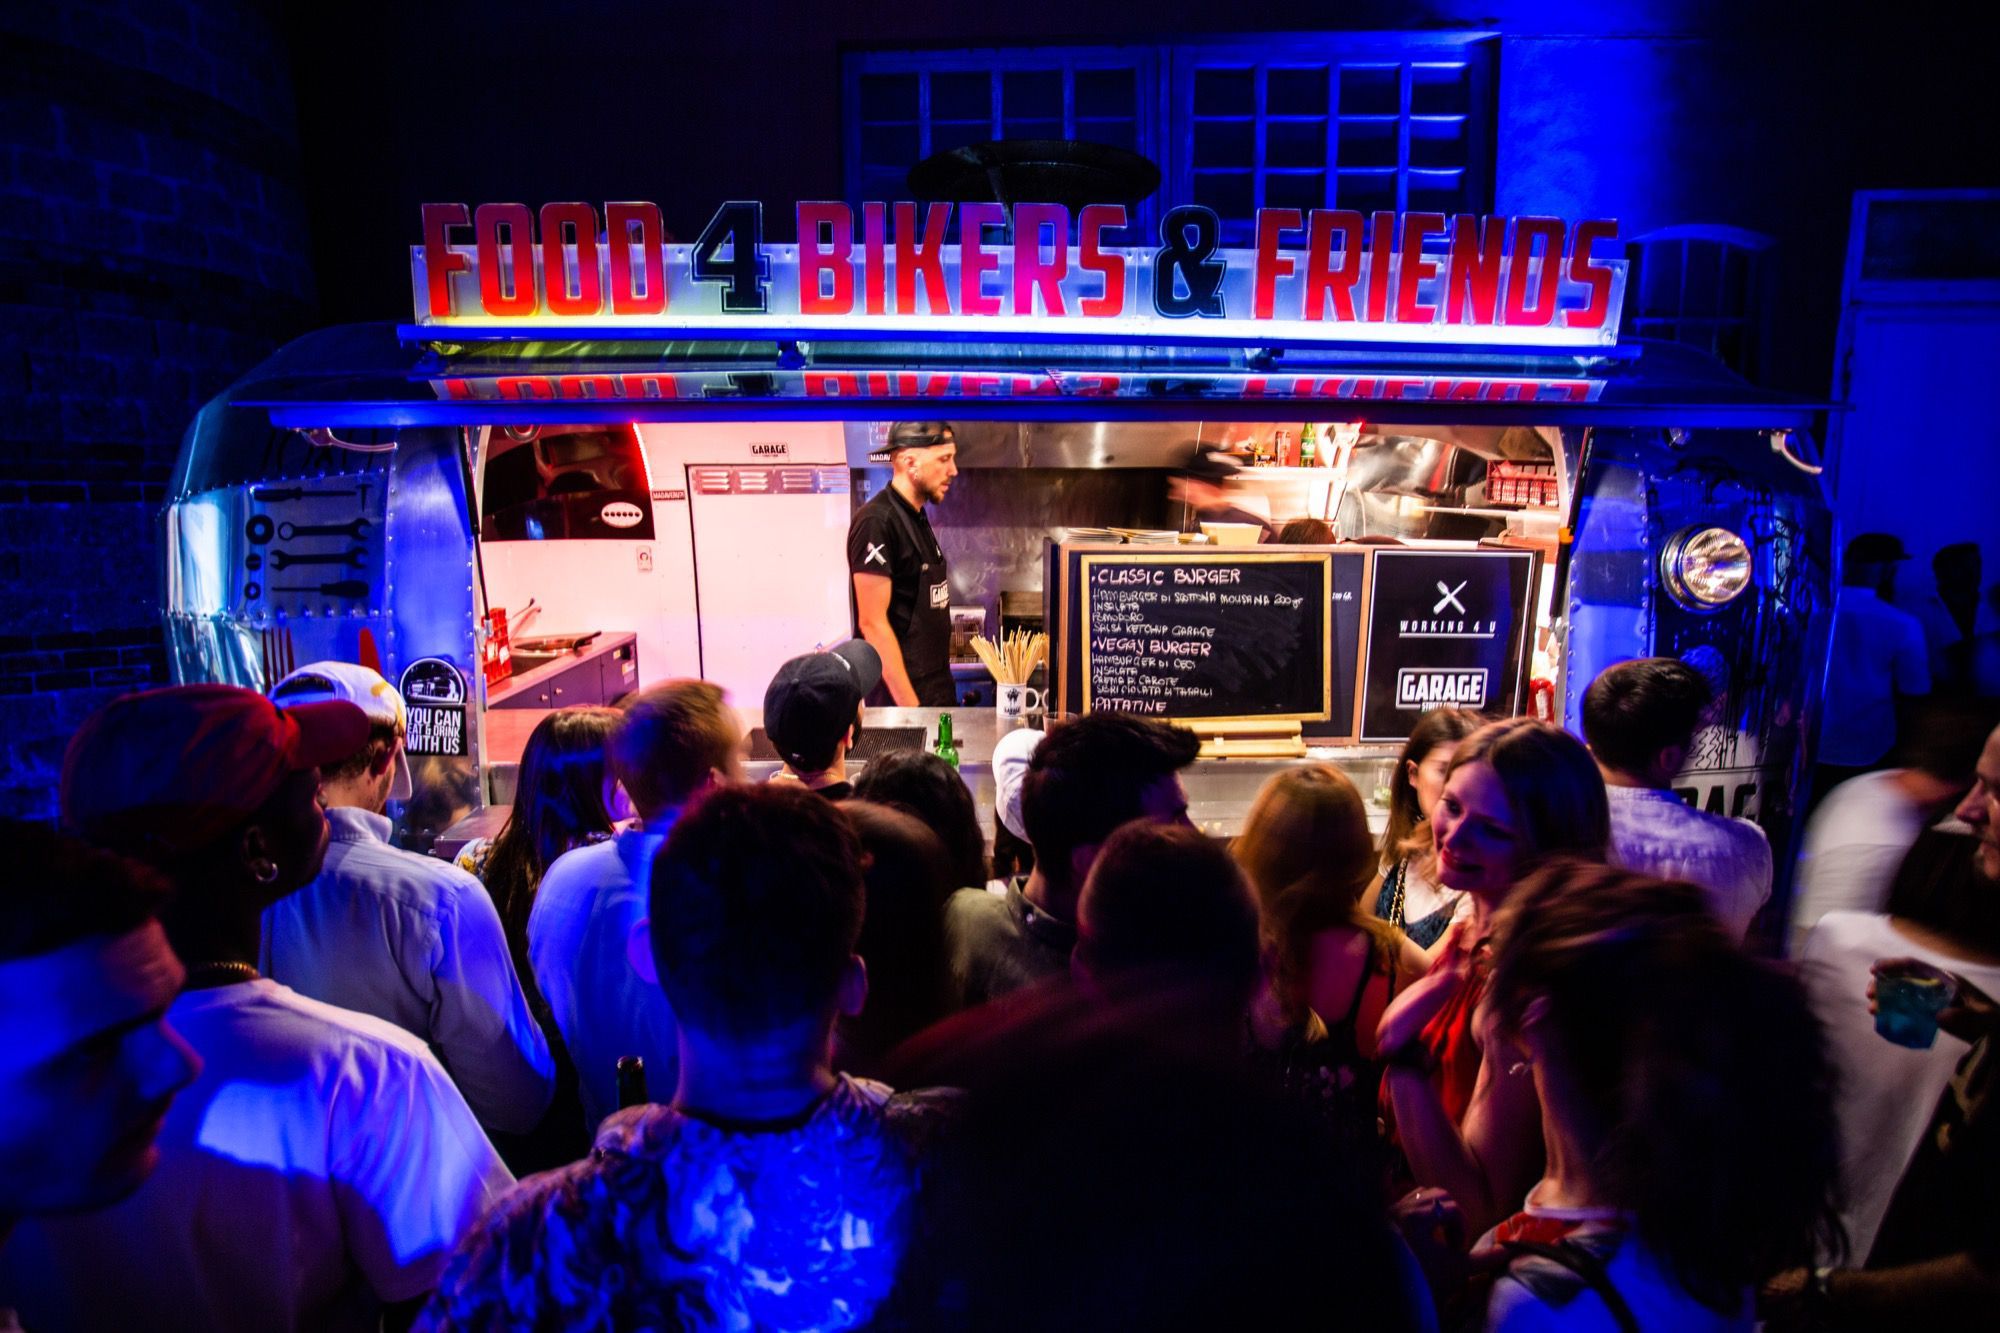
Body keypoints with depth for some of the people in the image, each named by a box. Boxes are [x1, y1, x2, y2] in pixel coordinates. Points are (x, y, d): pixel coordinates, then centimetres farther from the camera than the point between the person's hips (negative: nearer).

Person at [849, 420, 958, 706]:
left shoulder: (916, 519, 11)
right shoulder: (876, 522, -17)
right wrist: (910, 706, -22)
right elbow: (872, 623, -20)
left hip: (936, 688, 8)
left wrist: (940, 688, 14)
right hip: (900, 694, -8)